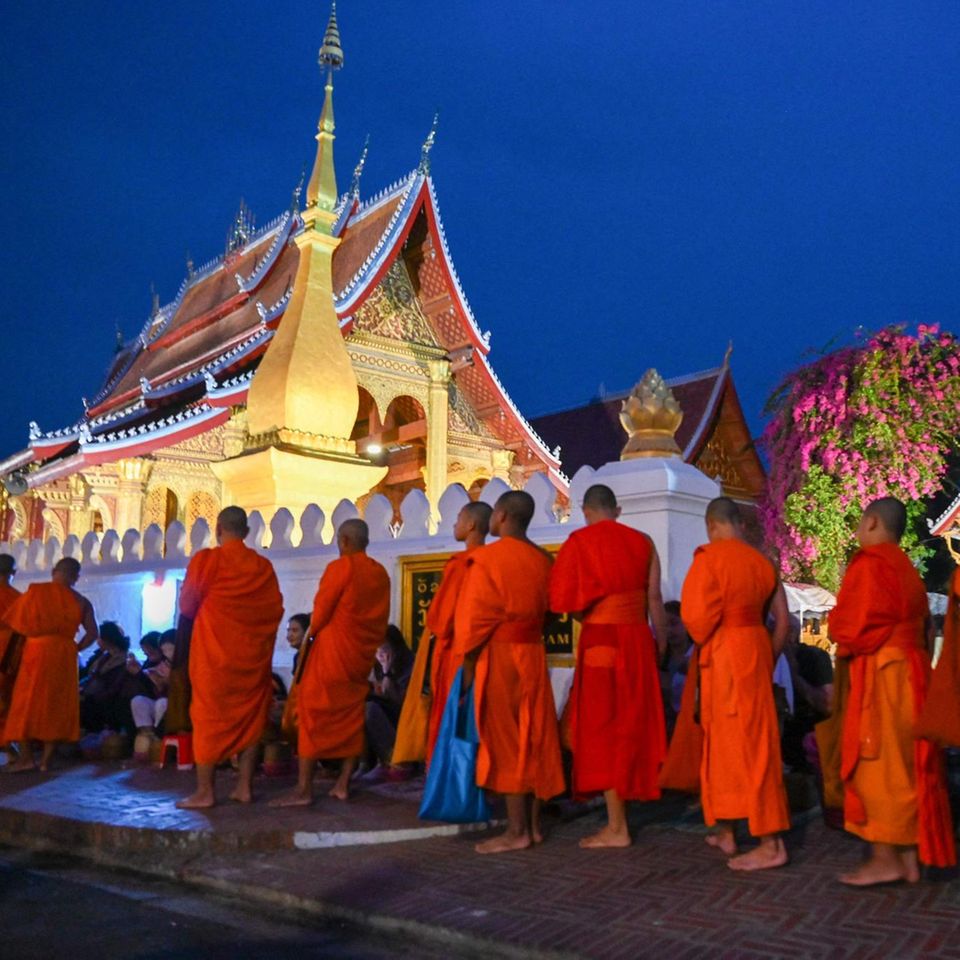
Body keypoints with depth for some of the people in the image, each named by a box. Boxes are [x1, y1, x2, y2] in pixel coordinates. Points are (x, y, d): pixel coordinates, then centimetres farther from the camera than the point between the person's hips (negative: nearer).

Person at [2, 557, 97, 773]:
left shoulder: (36, 591, -1)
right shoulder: (81, 601, 4)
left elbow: (14, 620, 4)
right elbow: (92, 633, -1)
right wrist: (74, 648, 12)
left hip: (37, 651, -2)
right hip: (64, 655, 2)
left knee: (27, 701, 6)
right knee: (57, 704, 7)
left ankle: (26, 756, 2)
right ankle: (46, 759, 6)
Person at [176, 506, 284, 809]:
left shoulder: (205, 560, -7)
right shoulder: (263, 566, 2)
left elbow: (187, 605, 0)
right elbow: (275, 610, 4)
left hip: (213, 652, -3)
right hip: (253, 654, 3)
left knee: (209, 716, 3)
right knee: (250, 716, 10)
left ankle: (205, 791, 4)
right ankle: (245, 787, 12)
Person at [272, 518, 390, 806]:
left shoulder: (340, 567, -11)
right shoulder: (381, 573, 6)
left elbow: (321, 609, -8)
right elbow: (382, 619, 9)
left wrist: (311, 632, 9)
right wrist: (370, 644, 17)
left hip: (332, 650, -6)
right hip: (362, 654, 6)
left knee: (313, 714, -2)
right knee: (351, 717, 12)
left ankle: (304, 789, -3)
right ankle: (343, 784, 13)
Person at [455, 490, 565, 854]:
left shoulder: (486, 558, -11)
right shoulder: (542, 560, 7)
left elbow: (473, 616, -12)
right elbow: (547, 609, 9)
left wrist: (467, 663, -4)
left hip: (497, 657, -6)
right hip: (533, 654, 6)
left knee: (505, 739, -1)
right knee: (533, 738, 11)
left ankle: (517, 830, 4)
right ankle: (533, 824, 18)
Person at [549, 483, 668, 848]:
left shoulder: (579, 542, -6)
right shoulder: (642, 541, 5)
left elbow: (565, 599, -9)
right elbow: (655, 597, 2)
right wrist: (661, 639, 13)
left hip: (600, 639, -4)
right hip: (638, 638, 5)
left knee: (602, 726, 3)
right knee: (632, 722, 16)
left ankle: (616, 827, 5)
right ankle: (622, 807, 29)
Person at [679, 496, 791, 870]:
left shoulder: (709, 556, -11)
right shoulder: (761, 560, 9)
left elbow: (696, 613, -17)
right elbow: (782, 618, 10)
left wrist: (702, 642, 3)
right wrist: (769, 658, 18)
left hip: (724, 654, -7)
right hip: (756, 647, 8)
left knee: (740, 742, -2)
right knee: (749, 739, 15)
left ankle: (771, 843, 2)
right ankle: (726, 831, 27)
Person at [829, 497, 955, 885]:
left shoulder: (868, 563, -11)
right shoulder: (906, 569, 16)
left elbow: (851, 623, -17)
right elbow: (919, 624, 17)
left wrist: (842, 641, 4)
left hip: (881, 675, -9)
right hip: (909, 671, 9)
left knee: (876, 765, -4)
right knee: (903, 766, 10)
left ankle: (886, 858, -1)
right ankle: (908, 858, 15)